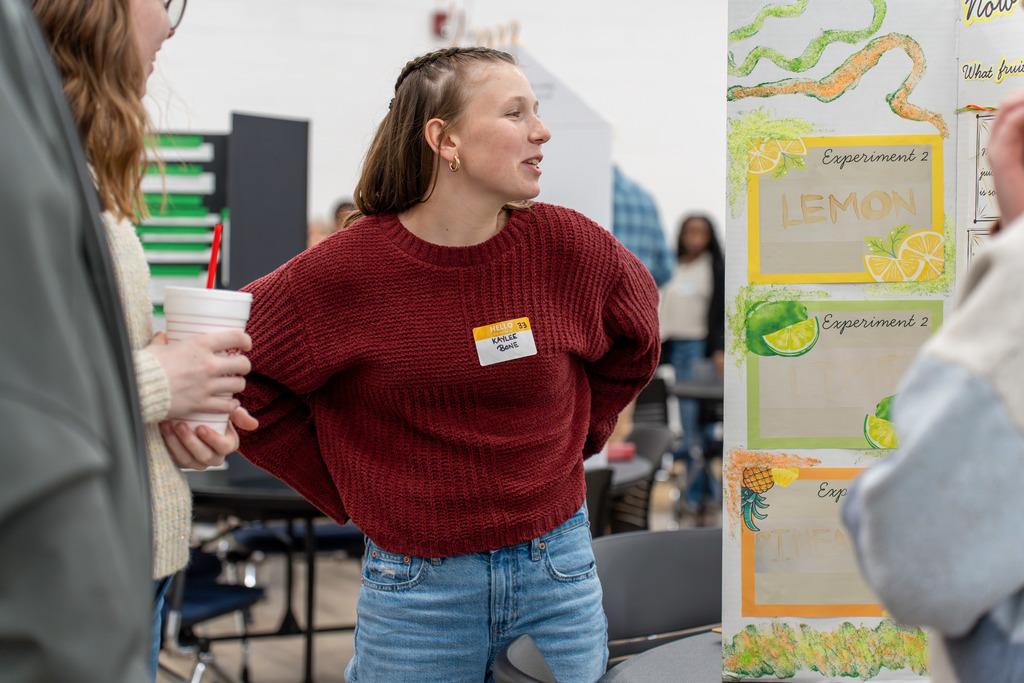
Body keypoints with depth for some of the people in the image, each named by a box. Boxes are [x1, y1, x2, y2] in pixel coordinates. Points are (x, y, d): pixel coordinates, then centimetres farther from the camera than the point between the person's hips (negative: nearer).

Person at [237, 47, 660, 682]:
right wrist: (348, 492, 0)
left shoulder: (570, 248, -5)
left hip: (558, 576, 3)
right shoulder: (345, 269, -11)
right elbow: (234, 374, -2)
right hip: (416, 581, -2)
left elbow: (635, 343, 16)